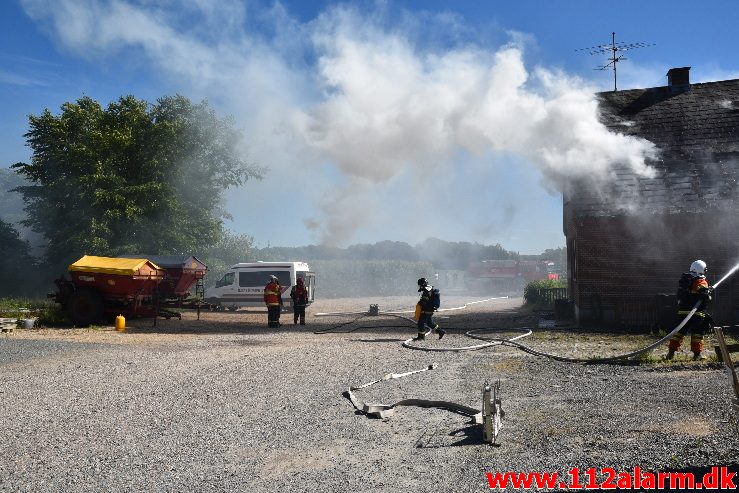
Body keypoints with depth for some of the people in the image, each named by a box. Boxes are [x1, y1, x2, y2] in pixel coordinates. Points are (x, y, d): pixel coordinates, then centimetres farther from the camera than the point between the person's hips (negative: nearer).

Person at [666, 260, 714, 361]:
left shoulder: (684, 280, 12)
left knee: (679, 331, 9)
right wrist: (710, 293, 4)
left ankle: (671, 352, 6)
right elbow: (705, 298, -14)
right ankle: (696, 354, 4)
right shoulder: (701, 283, -8)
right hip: (696, 313, -6)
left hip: (682, 311, 6)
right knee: (697, 333, 4)